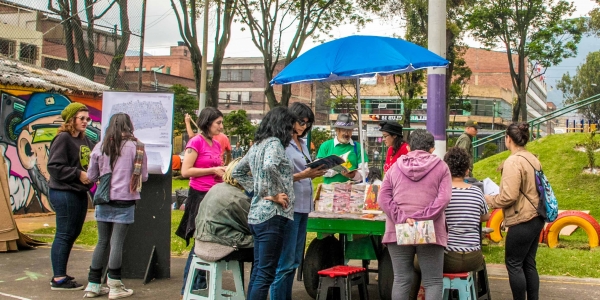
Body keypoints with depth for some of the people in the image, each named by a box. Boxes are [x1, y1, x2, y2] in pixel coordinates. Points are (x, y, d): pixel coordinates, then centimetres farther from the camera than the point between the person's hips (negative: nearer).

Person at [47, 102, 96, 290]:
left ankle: (60, 274, 24)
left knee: (73, 234, 14)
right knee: (64, 235, -5)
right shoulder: (63, 138, -12)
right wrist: (78, 174, -18)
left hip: (80, 193, 9)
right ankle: (58, 280, 2)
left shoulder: (85, 140, 14)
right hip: (64, 193, -9)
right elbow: (54, 166, -18)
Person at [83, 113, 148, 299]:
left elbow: (91, 176, 7)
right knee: (117, 243, 0)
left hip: (103, 201, 3)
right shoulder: (136, 147, -4)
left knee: (102, 242, 12)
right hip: (124, 201, -3)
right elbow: (143, 177, 2)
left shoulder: (100, 147, 2)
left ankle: (93, 285, 18)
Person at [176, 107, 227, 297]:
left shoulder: (216, 145, 13)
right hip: (200, 196, -7)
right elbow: (185, 171, -15)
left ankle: (201, 285, 18)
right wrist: (213, 170, -15)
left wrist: (225, 171, 6)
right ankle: (189, 287, 9)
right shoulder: (196, 142, -9)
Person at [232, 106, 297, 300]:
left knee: (258, 271, 15)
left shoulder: (257, 145, 16)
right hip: (273, 214, -9)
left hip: (256, 213, 9)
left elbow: (238, 171, 25)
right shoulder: (274, 143, -10)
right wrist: (273, 194, -18)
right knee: (266, 273, -6)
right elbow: (269, 167, -31)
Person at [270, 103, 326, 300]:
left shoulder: (302, 143, 17)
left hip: (303, 206, 9)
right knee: (285, 262, -6)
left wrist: (313, 173, 2)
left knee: (295, 261, 13)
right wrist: (302, 175, -23)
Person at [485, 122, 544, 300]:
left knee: (514, 264, 2)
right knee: (528, 263, 16)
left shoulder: (513, 162, -19)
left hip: (522, 221, -9)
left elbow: (508, 196, -22)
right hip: (536, 218, 9)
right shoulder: (533, 159, 9)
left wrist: (489, 200, -6)